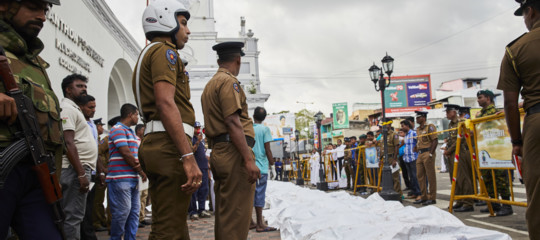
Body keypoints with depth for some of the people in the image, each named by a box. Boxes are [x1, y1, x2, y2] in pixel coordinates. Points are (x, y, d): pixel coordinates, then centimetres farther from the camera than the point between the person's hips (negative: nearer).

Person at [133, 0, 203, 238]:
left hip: (153, 143, 11)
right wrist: (188, 157, -23)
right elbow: (166, 103, -18)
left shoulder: (148, 55, 28)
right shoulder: (164, 51, -4)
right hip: (169, 145, -11)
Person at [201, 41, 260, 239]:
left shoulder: (210, 85, 23)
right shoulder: (229, 81, -6)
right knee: (236, 217, -10)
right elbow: (232, 122, -17)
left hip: (218, 153, 10)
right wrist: (249, 159, -20)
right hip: (234, 151, -10)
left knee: (223, 214, 14)